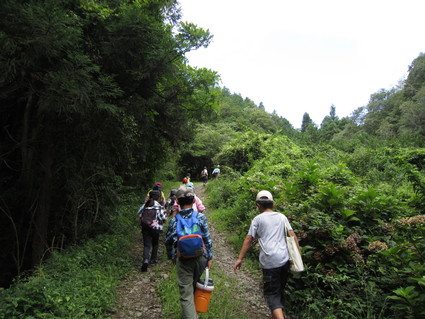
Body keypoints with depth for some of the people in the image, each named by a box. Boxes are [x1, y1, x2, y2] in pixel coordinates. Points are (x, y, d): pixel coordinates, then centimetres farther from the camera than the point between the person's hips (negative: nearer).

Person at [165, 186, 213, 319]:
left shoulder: (174, 220, -8)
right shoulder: (200, 217, -10)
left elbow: (168, 241, -1)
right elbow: (207, 239, -8)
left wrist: (172, 256, 15)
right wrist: (209, 257, 2)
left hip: (183, 260, -2)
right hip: (200, 257, 2)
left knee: (186, 293, 8)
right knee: (196, 285, 25)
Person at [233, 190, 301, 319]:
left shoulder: (258, 219, 2)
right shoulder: (282, 217, 13)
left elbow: (248, 239, -1)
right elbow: (292, 235, 7)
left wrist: (240, 258, 2)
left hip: (270, 261, -5)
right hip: (285, 260, 5)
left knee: (271, 294, 1)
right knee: (280, 291, 22)